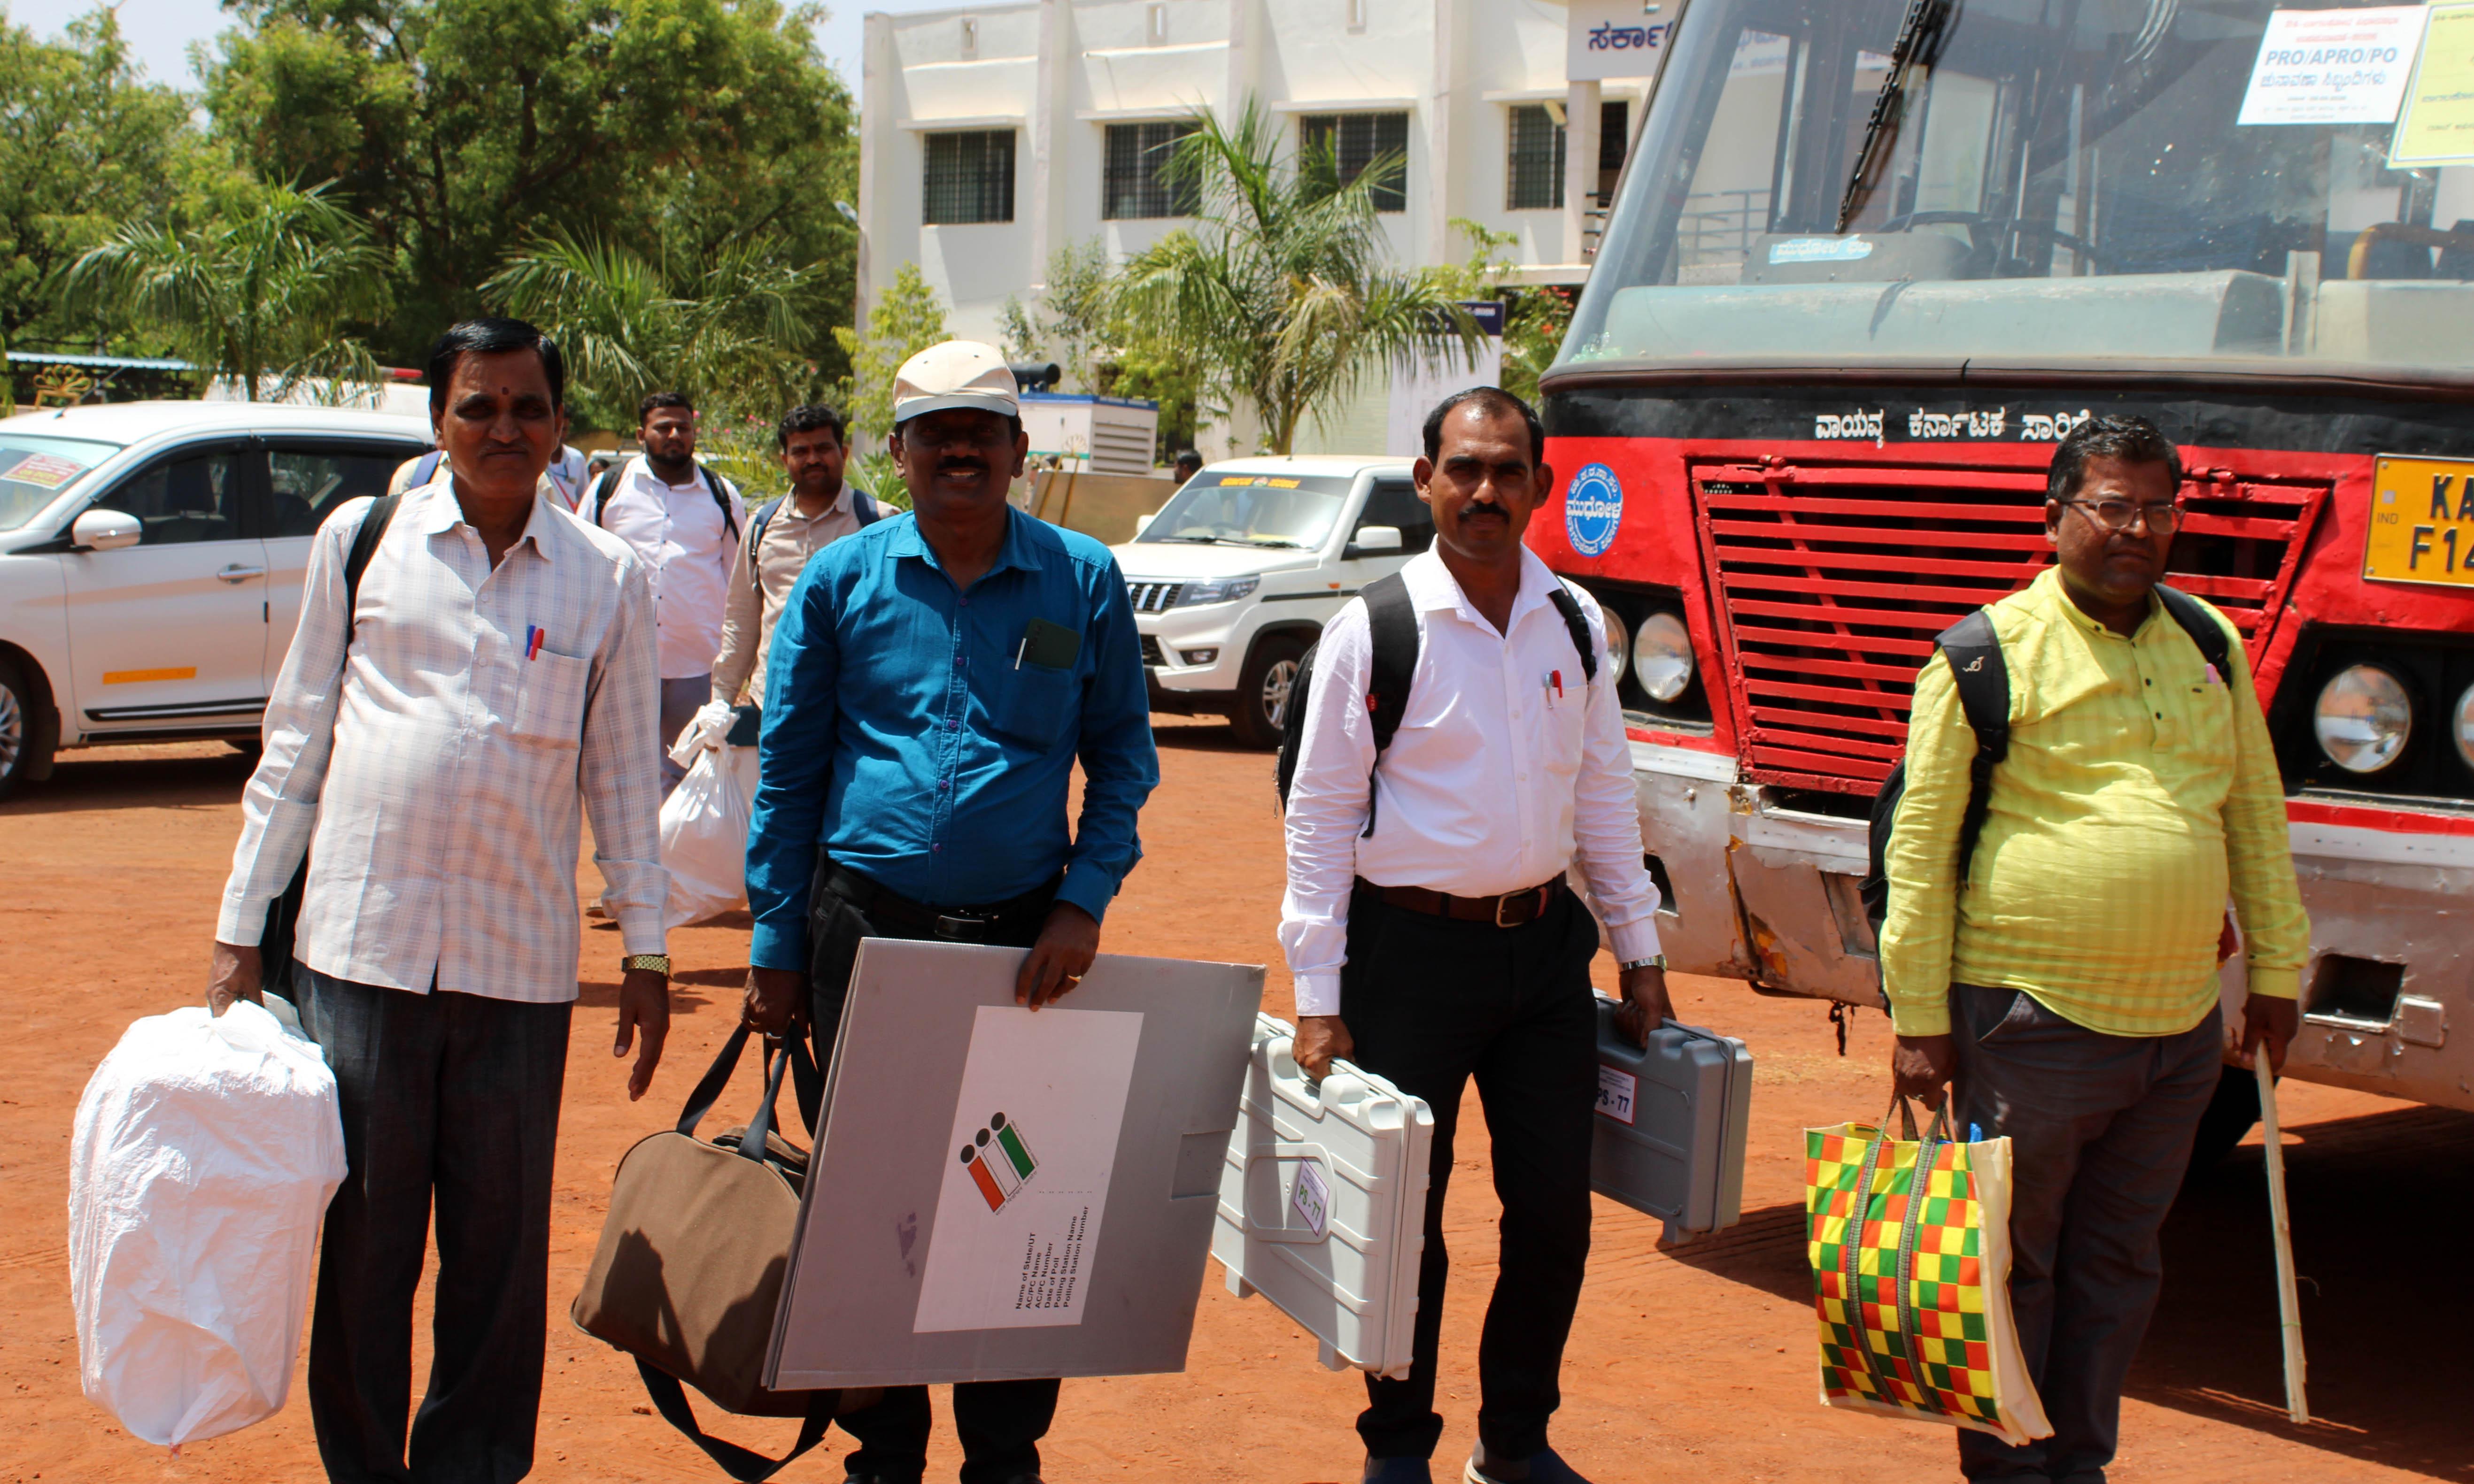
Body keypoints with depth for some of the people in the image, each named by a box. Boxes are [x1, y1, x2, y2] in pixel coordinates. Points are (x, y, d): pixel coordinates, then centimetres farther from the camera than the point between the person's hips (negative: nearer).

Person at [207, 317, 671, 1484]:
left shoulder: (609, 579, 6)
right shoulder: (361, 539, 6)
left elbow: (624, 776, 11)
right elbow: (295, 740, 9)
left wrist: (646, 950, 8)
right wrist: (240, 930, 7)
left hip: (521, 962, 0)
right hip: (356, 945, 0)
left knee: (501, 1250, 7)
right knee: (360, 1236, 7)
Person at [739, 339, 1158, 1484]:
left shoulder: (1082, 581, 2)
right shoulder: (842, 579, 2)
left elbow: (1123, 756, 7)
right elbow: (787, 767, 6)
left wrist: (1084, 902, -6)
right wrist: (777, 944, 3)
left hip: (1027, 936, 0)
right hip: (869, 925, 0)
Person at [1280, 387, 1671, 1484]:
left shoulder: (1574, 623, 5)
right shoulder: (1375, 629, -8)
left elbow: (1604, 793, 14)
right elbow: (1321, 816, -7)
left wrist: (1639, 951, 13)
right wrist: (1318, 1002, -10)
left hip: (1544, 945, 4)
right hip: (1411, 951, -4)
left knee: (1555, 1213, 10)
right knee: (1405, 1218, 6)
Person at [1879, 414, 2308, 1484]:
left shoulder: (2211, 646, 12)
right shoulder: (1991, 651, -5)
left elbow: (2258, 821, 20)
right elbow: (1920, 844, -6)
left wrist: (2276, 973, 18)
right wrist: (1919, 1020, -9)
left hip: (2181, 1027, 5)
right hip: (2032, 1022, -5)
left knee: (2118, 1269, 14)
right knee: (2012, 1263, 5)